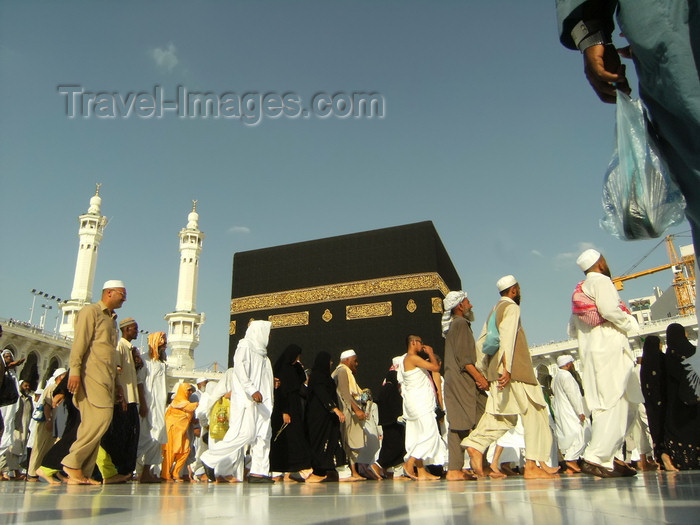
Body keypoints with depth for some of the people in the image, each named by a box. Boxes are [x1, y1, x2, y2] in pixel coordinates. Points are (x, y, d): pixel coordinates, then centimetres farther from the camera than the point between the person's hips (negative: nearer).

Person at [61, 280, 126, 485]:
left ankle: (83, 474, 4)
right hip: (92, 373, -8)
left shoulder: (112, 319, 25)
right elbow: (79, 341, -9)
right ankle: (73, 462, -7)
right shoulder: (91, 311, 2)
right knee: (102, 416, -17)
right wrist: (75, 370, -19)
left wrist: (115, 382, 16)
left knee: (93, 424, 3)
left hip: (106, 378, 8)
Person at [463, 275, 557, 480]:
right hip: (515, 371, -8)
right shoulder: (511, 307, -5)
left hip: (496, 372, 9)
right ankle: (534, 465, -1)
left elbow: (481, 343, 19)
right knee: (535, 413, -1)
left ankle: (475, 446, -9)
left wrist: (485, 371, 17)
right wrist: (506, 368, -29)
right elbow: (507, 337, -21)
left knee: (502, 416, 7)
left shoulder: (495, 310, 21)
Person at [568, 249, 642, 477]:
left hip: (590, 351, 9)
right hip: (610, 347, -9)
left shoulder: (578, 291, 24)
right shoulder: (600, 281, -1)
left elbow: (572, 330, 23)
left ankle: (605, 456, 6)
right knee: (614, 404, -11)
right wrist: (630, 324, -3)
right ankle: (595, 459, -16)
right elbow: (609, 309, -19)